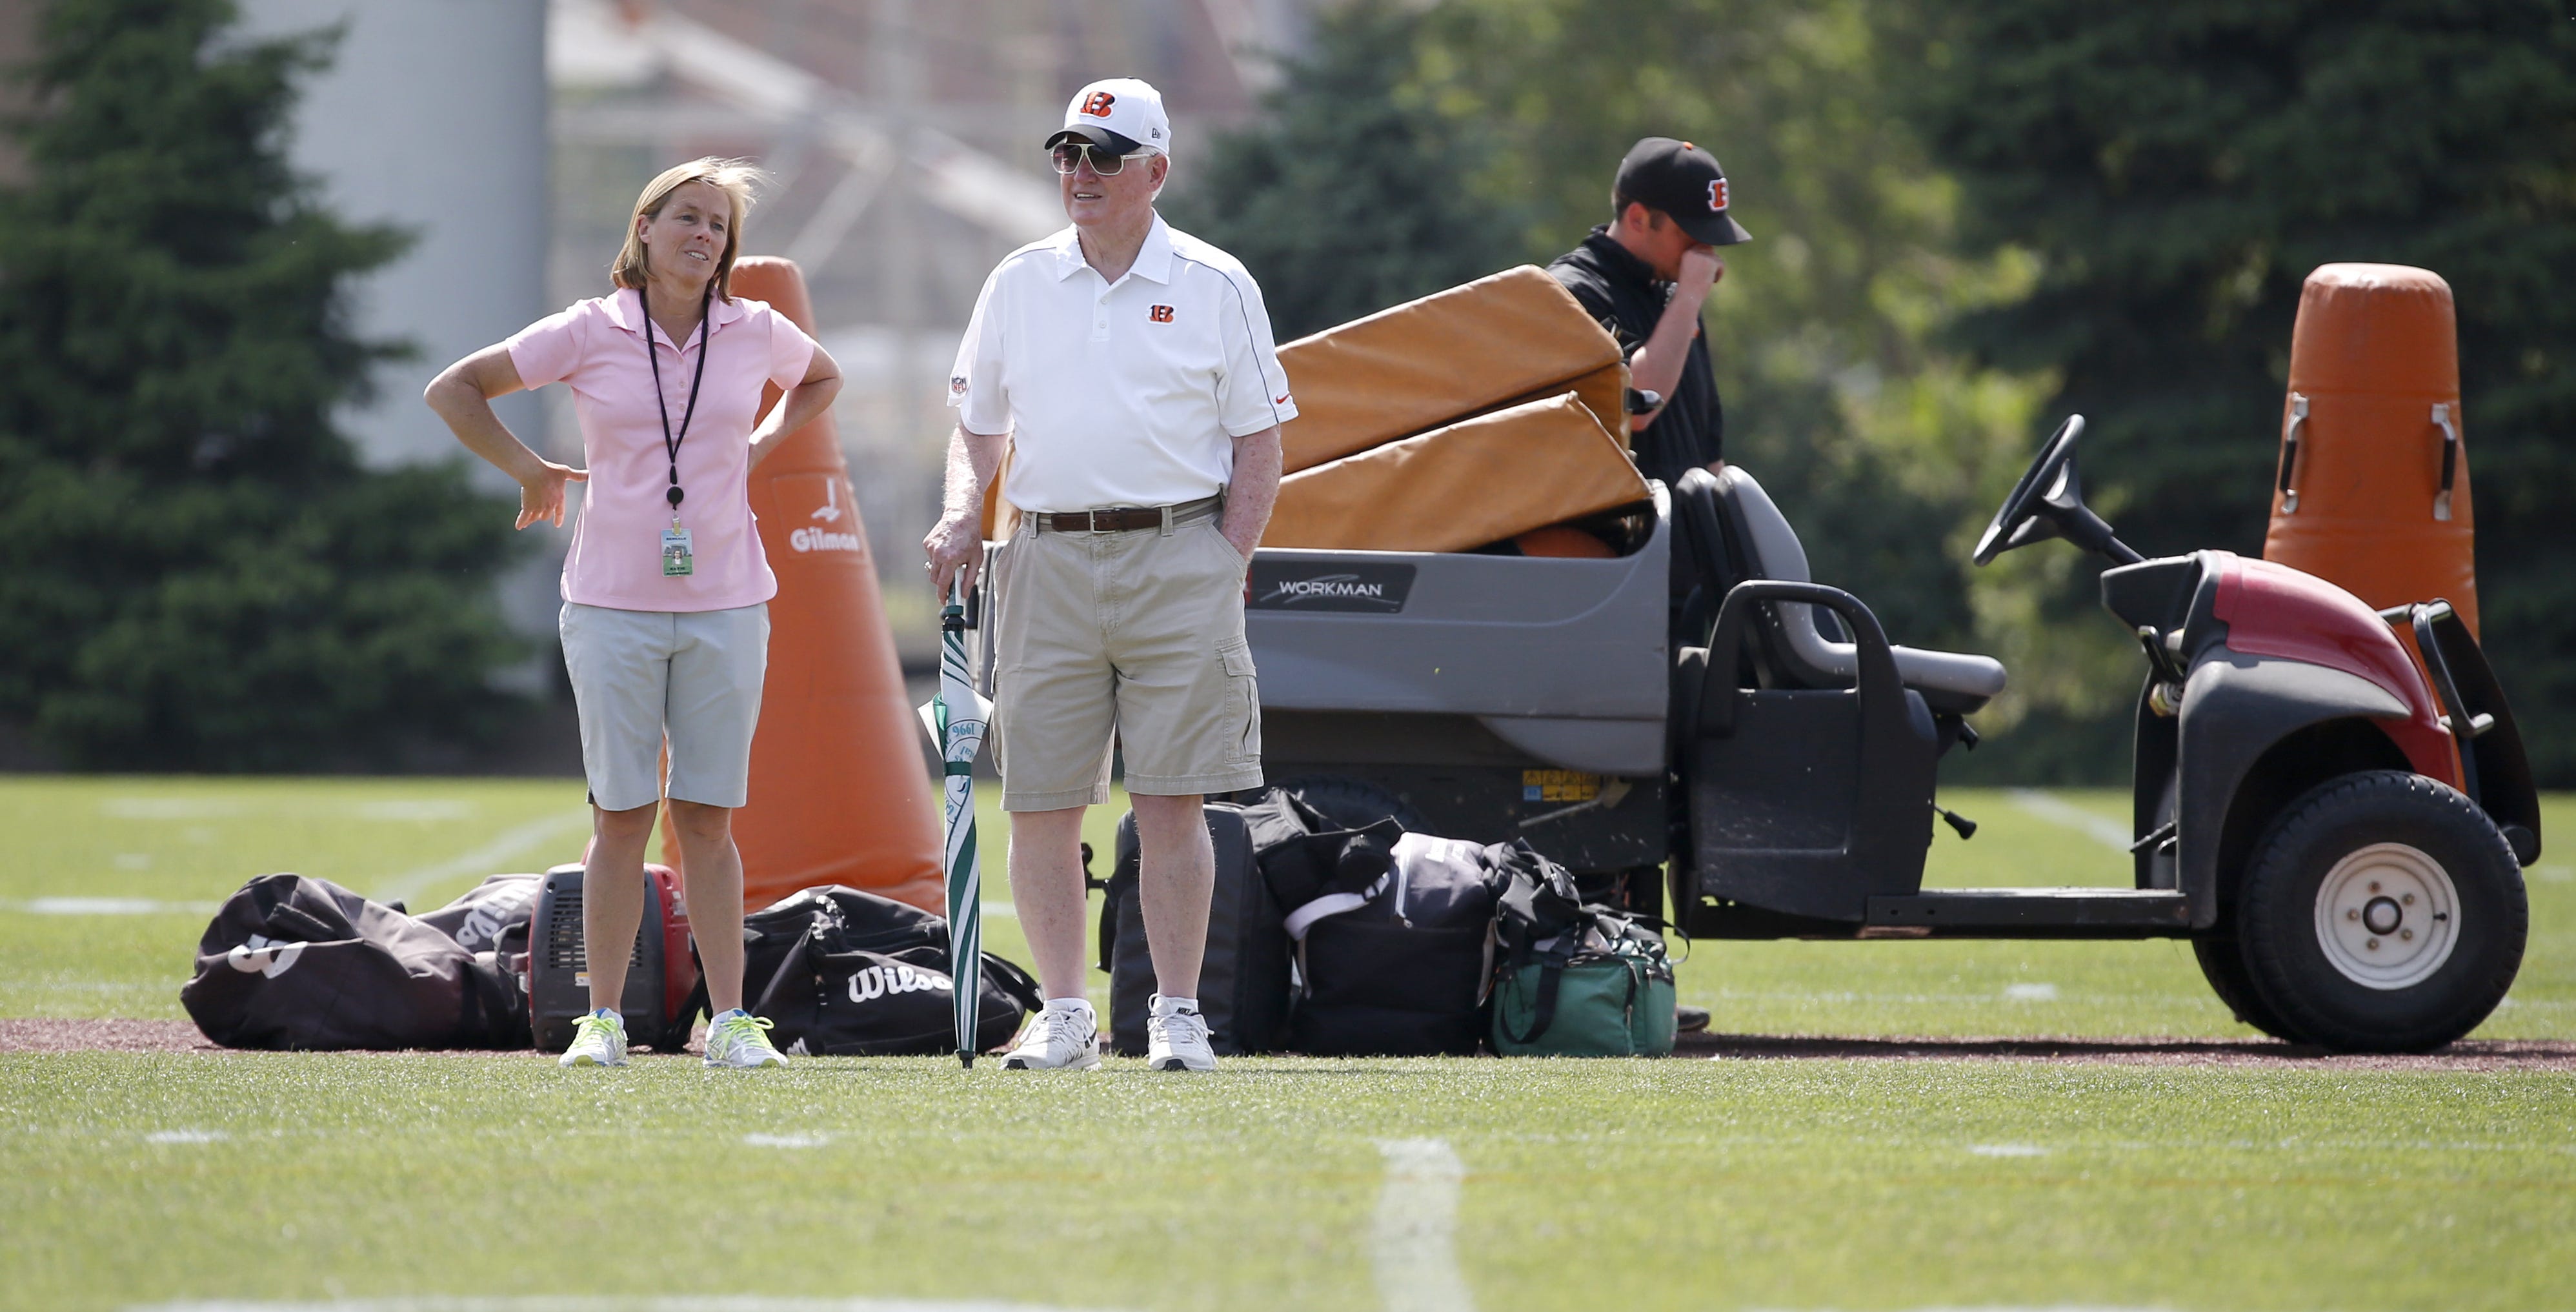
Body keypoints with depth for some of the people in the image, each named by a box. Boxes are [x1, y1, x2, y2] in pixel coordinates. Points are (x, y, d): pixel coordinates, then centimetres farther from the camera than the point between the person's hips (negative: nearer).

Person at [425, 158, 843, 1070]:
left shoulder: (756, 334, 4)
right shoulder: (588, 334, -2)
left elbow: (821, 380, 27)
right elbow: (453, 391, 5)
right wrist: (531, 473, 2)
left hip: (725, 607, 2)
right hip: (613, 607, -1)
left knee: (707, 819, 3)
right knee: (621, 816, -1)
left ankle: (730, 1021, 5)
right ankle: (604, 1019, 6)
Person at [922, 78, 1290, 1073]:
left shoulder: (1215, 288, 4)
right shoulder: (1018, 285, 12)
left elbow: (1258, 442, 4)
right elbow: (978, 428, 18)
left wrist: (1225, 568, -5)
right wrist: (961, 517, 0)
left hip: (1179, 558, -3)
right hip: (1047, 561, 3)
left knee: (1170, 803, -5)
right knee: (1040, 805, 0)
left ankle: (1178, 1015, 2)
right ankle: (1063, 1016, 9)